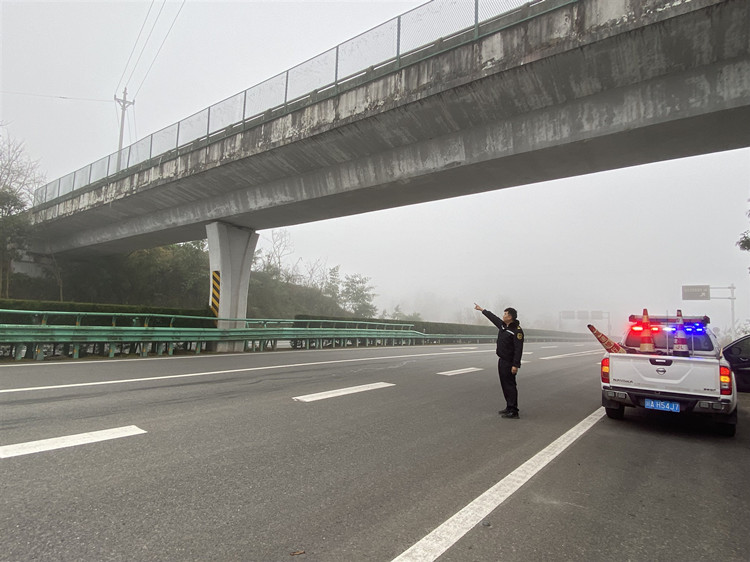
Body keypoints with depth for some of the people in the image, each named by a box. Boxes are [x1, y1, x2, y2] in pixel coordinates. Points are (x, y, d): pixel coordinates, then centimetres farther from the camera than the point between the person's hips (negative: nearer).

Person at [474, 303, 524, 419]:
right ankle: (509, 408, 23)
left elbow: (518, 349, -22)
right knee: (504, 385, 14)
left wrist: (515, 365, -26)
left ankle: (513, 412, -3)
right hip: (502, 360, 9)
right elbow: (492, 317, 25)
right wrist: (481, 309, 35)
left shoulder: (517, 330, -17)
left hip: (509, 363, -9)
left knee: (510, 385, -7)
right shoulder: (502, 325, 9)